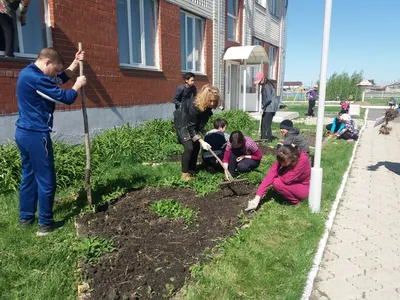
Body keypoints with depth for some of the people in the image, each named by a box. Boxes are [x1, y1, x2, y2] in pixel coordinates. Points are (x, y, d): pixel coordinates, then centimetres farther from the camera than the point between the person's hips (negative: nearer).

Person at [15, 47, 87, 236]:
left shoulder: (28, 72, 13)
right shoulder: (36, 78, -19)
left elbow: (61, 79, 22)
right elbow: (65, 98, -16)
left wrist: (75, 63, 18)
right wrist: (78, 85, 1)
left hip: (23, 133, 11)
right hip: (36, 135, -11)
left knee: (28, 175, 18)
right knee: (46, 179, 0)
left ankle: (26, 217, 28)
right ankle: (45, 223, 10)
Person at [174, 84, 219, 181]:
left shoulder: (208, 105, -20)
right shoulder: (193, 105, -38)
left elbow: (202, 122, -1)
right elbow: (190, 127, -30)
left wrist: (198, 135, -2)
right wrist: (201, 141, -33)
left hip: (193, 122, 7)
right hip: (182, 122, -6)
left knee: (196, 146, 2)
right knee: (189, 147, -15)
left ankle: (191, 171, 15)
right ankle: (185, 173, -3)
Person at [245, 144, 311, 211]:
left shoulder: (303, 160, -32)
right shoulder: (282, 159, -17)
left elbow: (286, 179, -33)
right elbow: (270, 176, -26)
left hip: (304, 188, -7)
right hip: (293, 183, 7)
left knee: (277, 183, -25)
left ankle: (296, 201, -4)